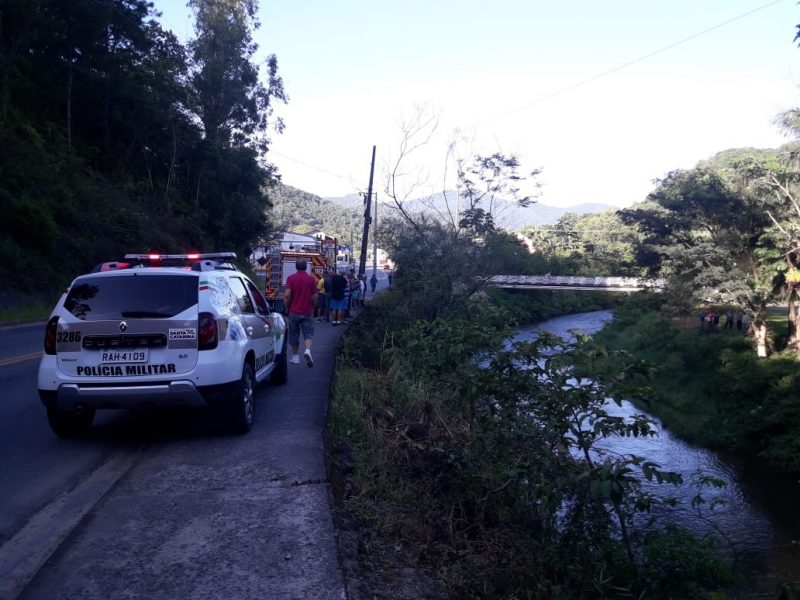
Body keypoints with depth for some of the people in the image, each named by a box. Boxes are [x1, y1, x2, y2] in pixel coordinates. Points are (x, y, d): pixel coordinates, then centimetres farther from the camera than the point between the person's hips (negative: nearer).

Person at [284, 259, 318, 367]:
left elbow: (287, 295, -13)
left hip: (294, 312, 0)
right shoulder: (311, 279, -2)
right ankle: (307, 350, -23)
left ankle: (295, 357, 19)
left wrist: (287, 306, 2)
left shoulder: (291, 278, -4)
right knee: (308, 333, 3)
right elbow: (314, 296, -3)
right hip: (307, 312, 0)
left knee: (294, 335, 12)